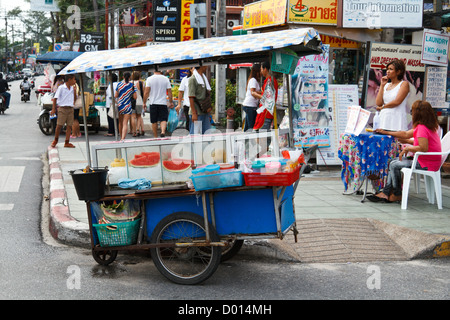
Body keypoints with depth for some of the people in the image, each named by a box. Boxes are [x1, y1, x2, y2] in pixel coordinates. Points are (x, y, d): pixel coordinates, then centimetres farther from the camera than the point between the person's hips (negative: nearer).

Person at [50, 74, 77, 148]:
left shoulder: (72, 88, 12)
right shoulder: (61, 88, -4)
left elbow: (75, 99, 17)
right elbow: (55, 98, -5)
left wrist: (75, 90, 3)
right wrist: (53, 109, -11)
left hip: (70, 109, 5)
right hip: (62, 108, -5)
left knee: (69, 126, 1)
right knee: (59, 125, -4)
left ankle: (67, 143, 6)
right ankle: (55, 140, 16)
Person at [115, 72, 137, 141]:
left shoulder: (119, 84, -1)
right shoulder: (132, 85, -4)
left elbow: (115, 96, 0)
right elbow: (135, 97, -4)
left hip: (119, 105, 2)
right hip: (127, 106, -2)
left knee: (120, 122, 17)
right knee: (125, 123, -6)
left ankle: (121, 137, 29)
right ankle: (123, 138, -21)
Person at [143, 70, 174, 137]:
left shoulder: (149, 79, -1)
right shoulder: (166, 79, 1)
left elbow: (146, 92, -5)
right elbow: (169, 92, 2)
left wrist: (144, 103, 3)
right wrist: (171, 102, 11)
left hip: (153, 103, 0)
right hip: (163, 103, 0)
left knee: (154, 122, 7)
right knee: (163, 119, 1)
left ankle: (155, 137, 11)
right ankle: (163, 131, -24)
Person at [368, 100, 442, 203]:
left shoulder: (422, 128, -21)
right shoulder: (428, 126, 12)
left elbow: (423, 148, -32)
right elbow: (406, 134, 22)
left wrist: (408, 148, -17)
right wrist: (386, 132, 28)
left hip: (426, 164, -11)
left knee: (394, 165, -9)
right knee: (394, 162, 13)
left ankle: (397, 195, 7)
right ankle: (385, 193, 7)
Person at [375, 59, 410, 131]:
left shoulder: (404, 84, 2)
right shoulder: (386, 85, 19)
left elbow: (397, 101, -10)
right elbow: (378, 103, 8)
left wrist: (382, 107, 4)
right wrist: (382, 85, 8)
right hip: (384, 120, 5)